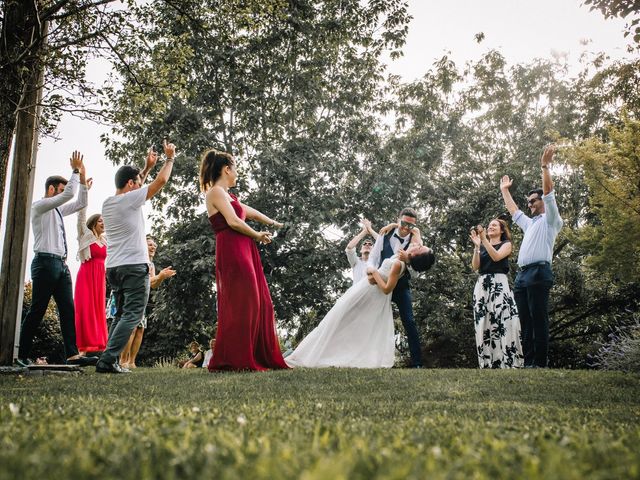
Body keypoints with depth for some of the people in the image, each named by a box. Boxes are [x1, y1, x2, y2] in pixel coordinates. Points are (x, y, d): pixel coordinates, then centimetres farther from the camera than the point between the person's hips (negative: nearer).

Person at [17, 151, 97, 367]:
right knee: (37, 310, -6)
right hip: (46, 262, -8)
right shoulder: (39, 205, -2)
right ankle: (22, 355, 1)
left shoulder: (58, 210, 22)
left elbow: (80, 203, 25)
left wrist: (82, 178, 16)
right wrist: (75, 170, -3)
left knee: (68, 309, -2)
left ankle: (72, 354, -7)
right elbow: (69, 195, -13)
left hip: (61, 264, 8)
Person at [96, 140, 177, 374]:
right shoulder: (130, 199, -9)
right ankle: (108, 359, -17)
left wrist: (147, 167, 33)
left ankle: (110, 360, 8)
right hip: (134, 266, -8)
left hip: (113, 267, 8)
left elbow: (133, 188, 31)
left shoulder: (107, 203, 14)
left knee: (121, 314, 15)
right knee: (132, 314, -8)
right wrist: (170, 157, 11)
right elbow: (161, 180, -4)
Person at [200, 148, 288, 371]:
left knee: (259, 303, 8)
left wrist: (273, 223, 47)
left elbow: (249, 211, 35)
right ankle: (231, 360, -3)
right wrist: (257, 235, -2)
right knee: (239, 304, -10)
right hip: (232, 251, -10)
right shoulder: (216, 192, -6)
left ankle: (262, 357, 14)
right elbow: (233, 221, -16)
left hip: (244, 251, 10)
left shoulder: (227, 194, 22)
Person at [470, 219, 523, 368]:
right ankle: (488, 364, -3)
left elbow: (496, 257, -9)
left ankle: (508, 363, -15)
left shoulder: (506, 244, 12)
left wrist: (484, 239, -11)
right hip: (482, 285, 4)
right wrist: (477, 245, -3)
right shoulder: (482, 247, 21)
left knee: (502, 324, -14)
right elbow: (475, 266, 6)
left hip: (499, 284, -3)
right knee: (484, 325, -4)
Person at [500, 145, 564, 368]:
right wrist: (505, 190, 47)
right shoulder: (530, 223, 31)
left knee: (539, 320, -11)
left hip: (539, 272, -8)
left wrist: (545, 167, -8)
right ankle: (528, 363, 2)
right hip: (522, 275, 8)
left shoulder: (550, 220, 9)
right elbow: (513, 210, 43)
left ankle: (540, 364, -13)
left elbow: (549, 193, -4)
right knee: (525, 322, 3)